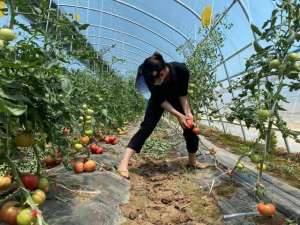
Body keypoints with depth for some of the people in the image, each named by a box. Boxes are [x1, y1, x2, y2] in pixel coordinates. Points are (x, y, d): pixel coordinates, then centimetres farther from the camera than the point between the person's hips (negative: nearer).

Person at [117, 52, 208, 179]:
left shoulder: (181, 69, -36)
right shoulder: (150, 78, -35)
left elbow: (183, 93, -20)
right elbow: (160, 100, -26)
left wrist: (187, 112, -26)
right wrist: (179, 115, -30)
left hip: (177, 98, 2)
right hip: (158, 99, -2)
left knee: (190, 126, 1)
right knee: (146, 127, -19)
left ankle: (193, 162, 23)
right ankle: (124, 163, -21)